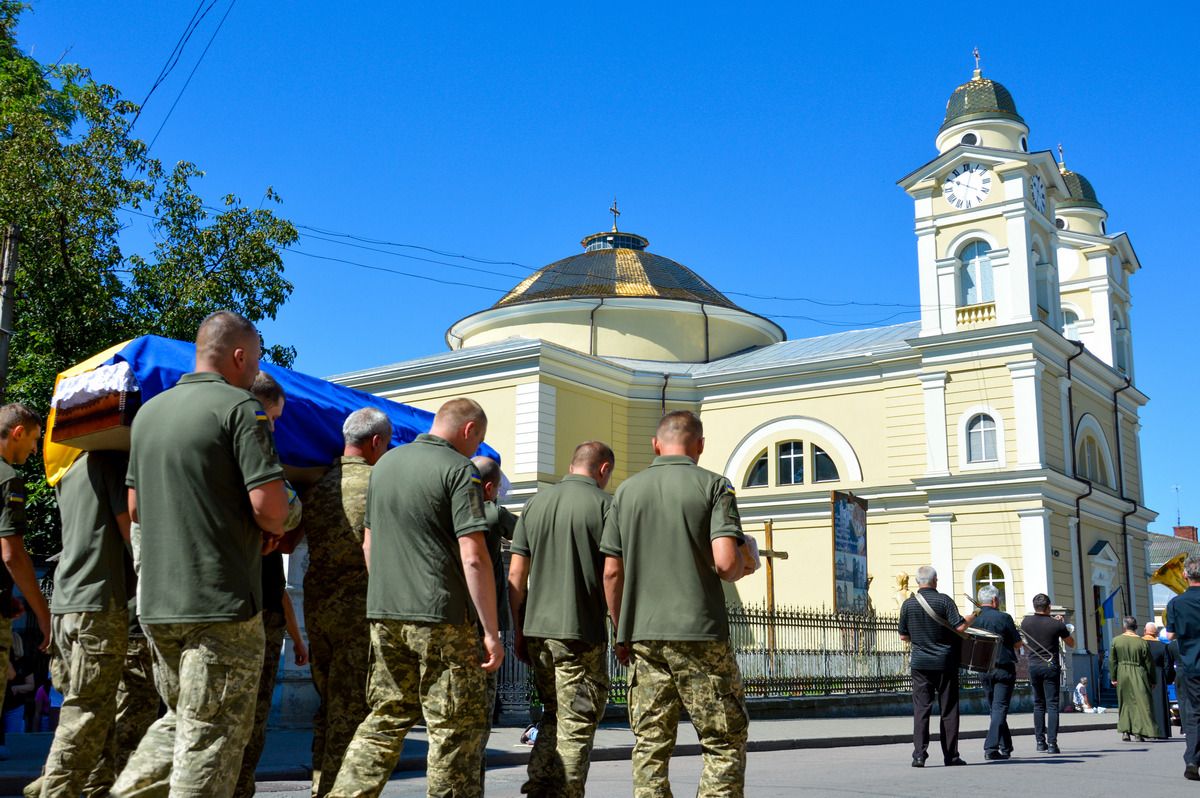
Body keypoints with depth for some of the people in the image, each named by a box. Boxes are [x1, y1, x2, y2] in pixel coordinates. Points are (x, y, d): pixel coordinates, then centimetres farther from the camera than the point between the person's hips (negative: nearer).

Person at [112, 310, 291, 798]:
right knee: (210, 737, 0)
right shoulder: (239, 406, -9)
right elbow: (268, 503, -18)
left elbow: (135, 507, 20)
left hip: (156, 602, 8)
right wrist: (274, 529, 2)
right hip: (220, 602, -7)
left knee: (181, 718, 21)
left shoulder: (149, 411, 15)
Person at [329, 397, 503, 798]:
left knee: (386, 717, 16)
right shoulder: (459, 470, -9)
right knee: (457, 727, 2)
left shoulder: (384, 464, 14)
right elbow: (473, 558, -15)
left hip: (384, 615, 7)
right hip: (441, 615, -7)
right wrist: (491, 632, -13)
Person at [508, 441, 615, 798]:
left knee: (553, 715, 21)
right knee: (577, 727, 3)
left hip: (536, 630, 6)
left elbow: (516, 574, 9)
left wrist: (518, 631, 15)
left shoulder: (536, 503, 10)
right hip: (581, 632, -5)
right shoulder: (604, 504, -5)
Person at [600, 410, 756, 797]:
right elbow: (725, 561, -14)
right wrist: (743, 567, 8)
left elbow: (612, 572, 9)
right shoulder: (713, 485, -2)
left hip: (643, 635, 4)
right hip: (699, 633, -4)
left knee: (650, 745, 8)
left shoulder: (627, 490, 10)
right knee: (725, 743, 5)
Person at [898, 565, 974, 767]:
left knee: (921, 708, 1)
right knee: (949, 709, 7)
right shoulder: (944, 600, -7)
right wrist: (972, 616, 6)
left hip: (920, 662, 1)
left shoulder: (908, 603, 0)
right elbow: (960, 627, -14)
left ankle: (919, 754, -8)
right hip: (945, 662, -1)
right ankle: (951, 756, 10)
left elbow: (903, 636, 6)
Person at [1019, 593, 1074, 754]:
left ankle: (1040, 741, 12)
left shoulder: (1026, 622, -1)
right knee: (1052, 704, -2)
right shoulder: (1056, 624, -8)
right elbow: (1071, 643, 7)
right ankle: (1052, 743, -8)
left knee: (1038, 704, 13)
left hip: (1033, 666, 3)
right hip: (1051, 667, -3)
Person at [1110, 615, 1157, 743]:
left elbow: (1112, 661, -1)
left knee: (1124, 703, 13)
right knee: (1140, 702, 4)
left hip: (1122, 675, 2)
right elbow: (1149, 663, -3)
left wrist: (1113, 678, 6)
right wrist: (1153, 681, 7)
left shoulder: (1116, 641, -3)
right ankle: (1138, 732, -1)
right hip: (1138, 675, -2)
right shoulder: (1142, 642, -9)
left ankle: (1125, 731, 9)